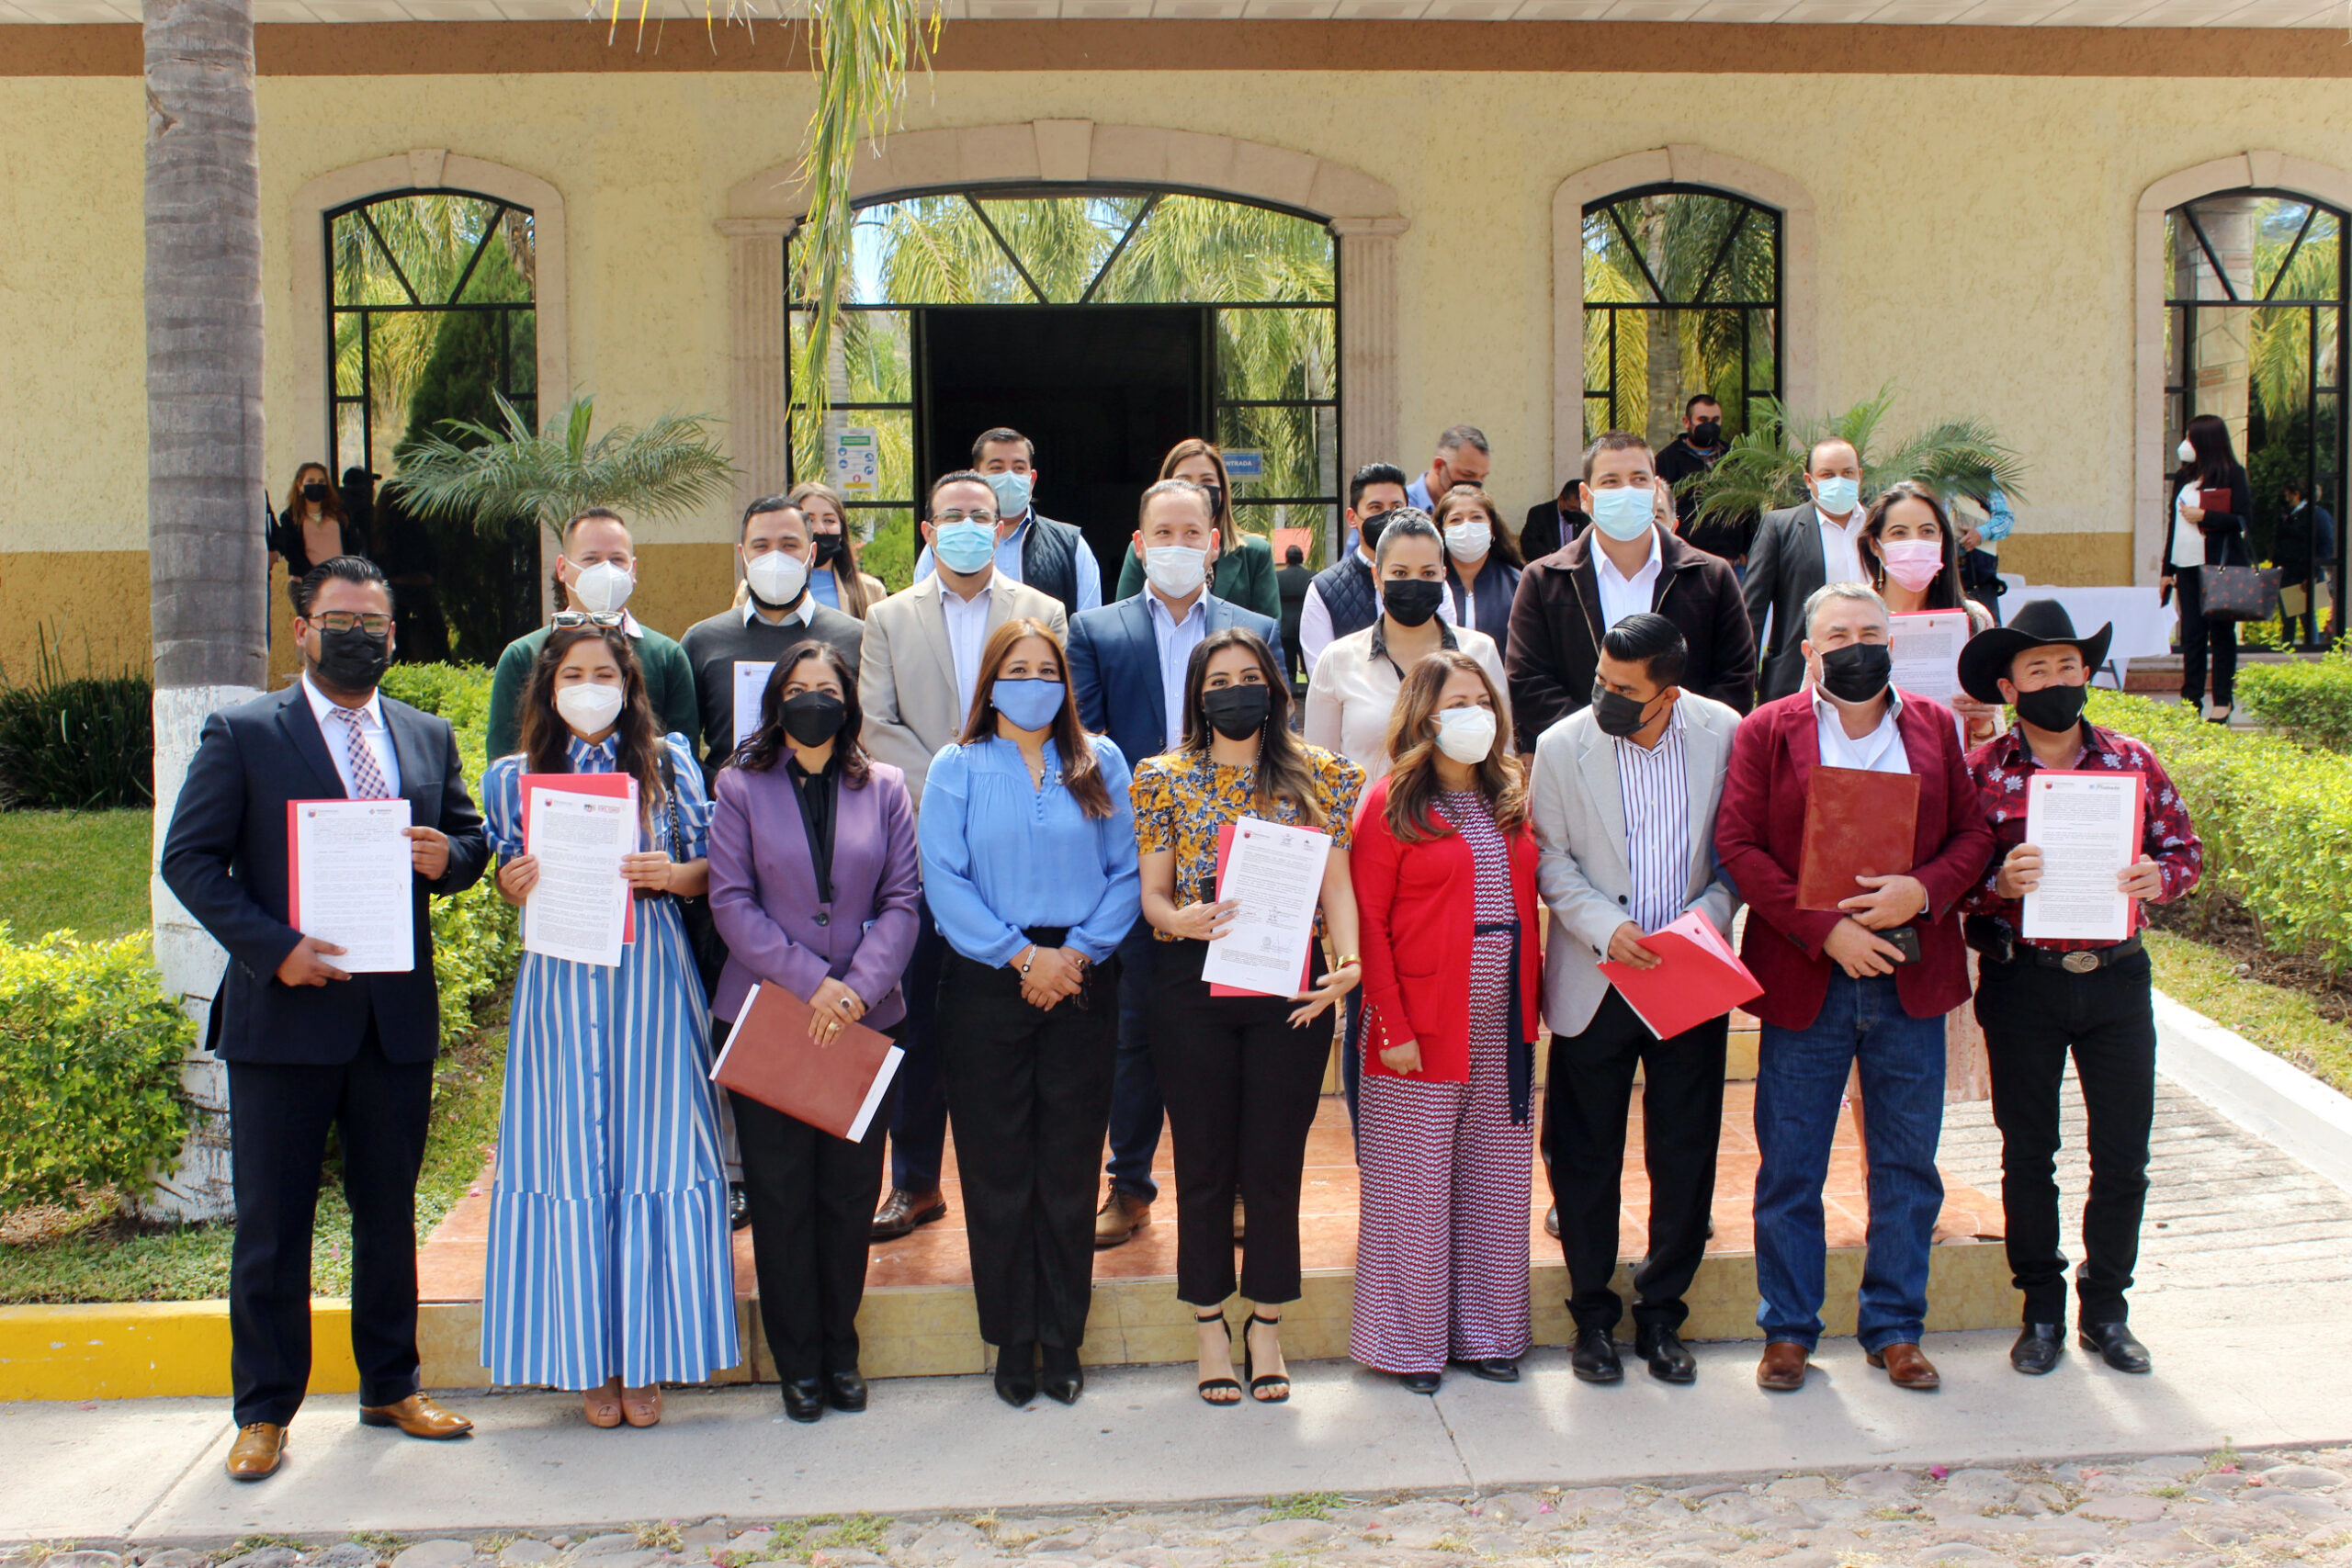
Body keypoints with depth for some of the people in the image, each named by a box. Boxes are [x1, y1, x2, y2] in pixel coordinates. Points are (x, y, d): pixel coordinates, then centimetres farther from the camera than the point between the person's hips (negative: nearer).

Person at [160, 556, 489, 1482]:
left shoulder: (430, 738, 12)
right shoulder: (243, 736, -1)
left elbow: (470, 839, 18)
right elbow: (189, 859, -5)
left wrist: (449, 857, -8)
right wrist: (273, 948, -17)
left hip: (398, 1017, 4)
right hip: (283, 1015, -4)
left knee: (390, 1213, 13)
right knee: (272, 1223, 3)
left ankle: (390, 1389, 26)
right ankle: (264, 1412, 15)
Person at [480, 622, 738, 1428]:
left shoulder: (670, 764, 7)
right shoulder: (516, 777, 8)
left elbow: (709, 870, 7)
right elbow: (509, 882, 12)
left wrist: (672, 874, -14)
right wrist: (514, 887, -10)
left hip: (651, 977, 0)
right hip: (559, 980, 1)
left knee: (651, 1149, 0)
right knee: (570, 1156, 1)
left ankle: (646, 1359, 10)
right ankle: (591, 1360, 12)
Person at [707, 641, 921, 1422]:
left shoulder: (884, 788, 7)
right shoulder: (742, 787, 4)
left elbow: (902, 900, 2)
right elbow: (730, 900, -4)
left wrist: (858, 985, -13)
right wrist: (810, 981, -13)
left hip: (865, 1016, 1)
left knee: (852, 1189, 6)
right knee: (780, 1192, 2)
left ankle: (841, 1351, 20)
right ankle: (798, 1362, 14)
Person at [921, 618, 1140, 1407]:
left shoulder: (1099, 763, 9)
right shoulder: (958, 768, 4)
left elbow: (1125, 872, 2)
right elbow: (944, 880, -5)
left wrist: (1079, 952, -12)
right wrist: (1022, 955, -13)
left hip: (1083, 985, 1)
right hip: (988, 986, -1)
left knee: (1071, 1167, 6)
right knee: (998, 1171, 3)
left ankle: (1063, 1342, 17)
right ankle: (1013, 1343, 15)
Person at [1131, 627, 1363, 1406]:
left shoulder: (1317, 775, 5)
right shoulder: (1164, 778, 4)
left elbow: (1336, 882, 1)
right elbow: (1151, 892, 2)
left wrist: (1349, 958, -16)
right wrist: (1176, 918, -21)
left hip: (1290, 988, 0)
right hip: (1192, 986, 0)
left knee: (1275, 1162, 5)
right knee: (1204, 1161, 7)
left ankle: (1266, 1328, 20)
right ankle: (1211, 1329, 21)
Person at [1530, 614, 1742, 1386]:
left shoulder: (1725, 735, -4)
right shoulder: (1562, 745, -5)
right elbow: (1550, 857, 0)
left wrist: (1711, 912, -11)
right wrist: (1604, 926, -14)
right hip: (1594, 981, -1)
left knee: (1685, 1154, 7)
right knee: (1586, 1156, 6)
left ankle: (1662, 1314, 24)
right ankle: (1592, 1316, 22)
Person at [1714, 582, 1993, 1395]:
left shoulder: (1935, 726, 10)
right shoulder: (1766, 732, 1)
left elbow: (1973, 833, 7)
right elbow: (1738, 846, -6)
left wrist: (1923, 891, -13)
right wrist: (1825, 930, -15)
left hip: (1910, 977, 2)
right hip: (1804, 978, -2)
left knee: (1908, 1166, 9)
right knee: (1789, 1169, 5)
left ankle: (1895, 1328, 23)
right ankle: (1788, 1329, 18)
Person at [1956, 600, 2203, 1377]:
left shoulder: (2134, 761, 3)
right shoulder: (1979, 772, -3)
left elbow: (2186, 849, 9)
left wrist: (2159, 878, -12)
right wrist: (1997, 884, -23)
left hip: (2115, 977, 2)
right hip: (2022, 984, -1)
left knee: (2123, 1155, 5)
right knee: (2027, 1154, 8)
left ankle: (2106, 1308, 22)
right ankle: (2041, 1309, 22)